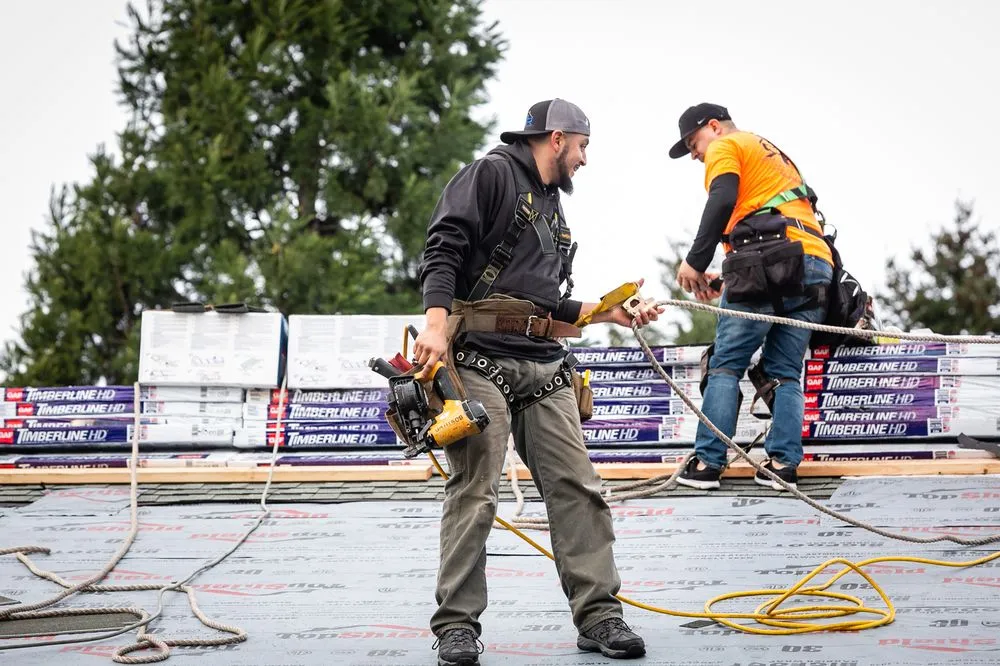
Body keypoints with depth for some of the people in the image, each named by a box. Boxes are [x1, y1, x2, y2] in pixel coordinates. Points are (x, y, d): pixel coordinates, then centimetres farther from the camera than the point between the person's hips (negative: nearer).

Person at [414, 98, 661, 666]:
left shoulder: (553, 207, 26)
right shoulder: (491, 174, 0)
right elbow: (444, 250, -12)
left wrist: (615, 314, 24)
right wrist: (436, 322, -25)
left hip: (544, 367, 8)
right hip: (481, 358, -8)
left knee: (577, 487, 0)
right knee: (475, 494, -9)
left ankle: (599, 614, 2)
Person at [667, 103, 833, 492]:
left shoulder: (725, 147, 9)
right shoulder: (776, 156, 34)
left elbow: (723, 201, -11)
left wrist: (696, 261, -9)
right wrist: (729, 278, 26)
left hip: (769, 262, -8)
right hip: (816, 264, 8)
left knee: (726, 365, -4)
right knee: (786, 373, 8)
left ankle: (707, 463, -7)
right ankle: (783, 465, -1)